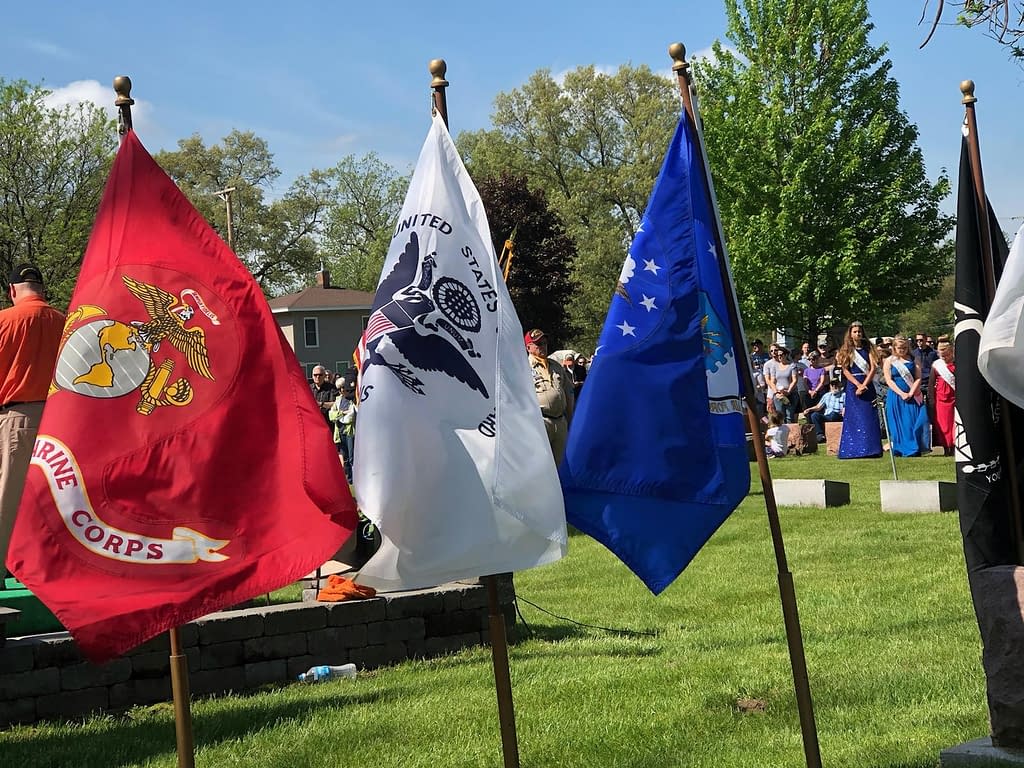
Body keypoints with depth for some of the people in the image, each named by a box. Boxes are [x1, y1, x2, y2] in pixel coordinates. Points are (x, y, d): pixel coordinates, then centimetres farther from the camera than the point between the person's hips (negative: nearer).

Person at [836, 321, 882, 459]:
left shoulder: (868, 348, 9)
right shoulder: (846, 350, 6)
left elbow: (873, 369, 0)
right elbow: (845, 371, -1)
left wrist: (864, 385, -11)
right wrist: (858, 385, -12)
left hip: (868, 385, 1)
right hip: (853, 386, -1)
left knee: (869, 418, -3)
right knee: (855, 419, -4)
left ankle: (870, 449, -3)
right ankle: (855, 450, -3)